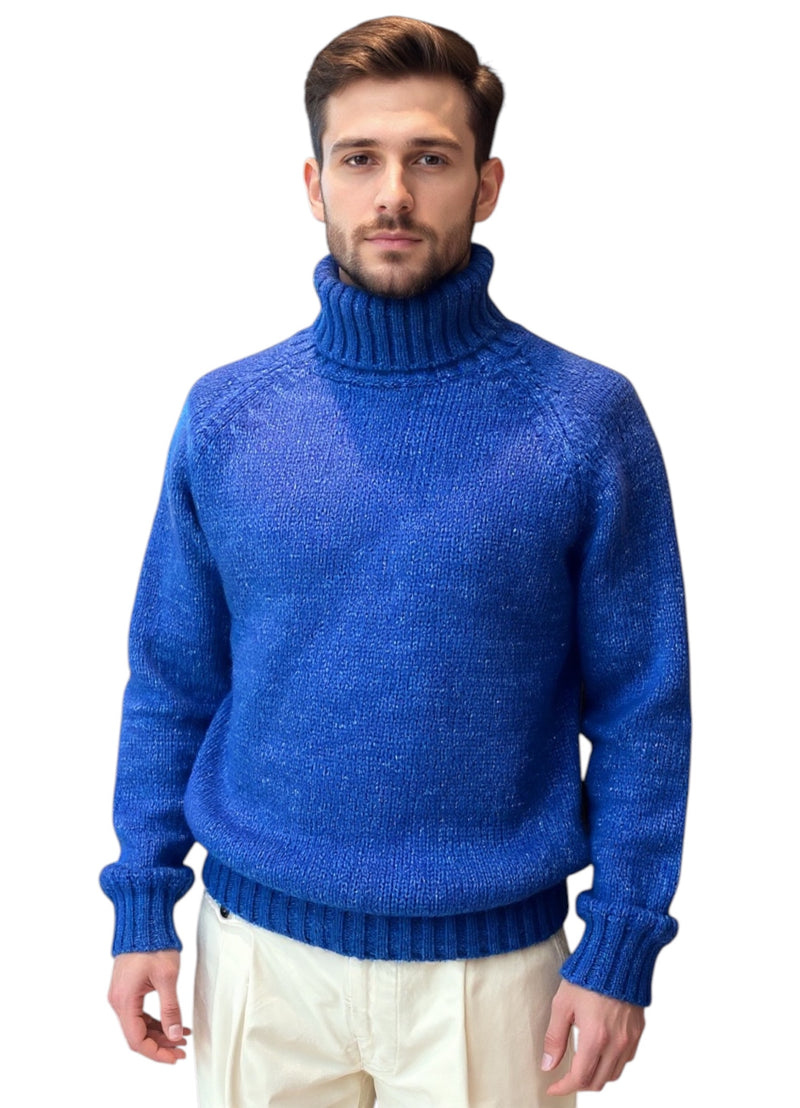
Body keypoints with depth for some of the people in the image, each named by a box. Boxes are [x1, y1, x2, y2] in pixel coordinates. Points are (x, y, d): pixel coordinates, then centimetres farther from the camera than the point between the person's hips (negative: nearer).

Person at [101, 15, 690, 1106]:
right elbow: (171, 681, 3)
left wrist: (620, 945, -8)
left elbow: (640, 705, -6)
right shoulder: (225, 415, -3)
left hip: (494, 958, -2)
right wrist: (143, 905, 2)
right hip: (259, 946, 2)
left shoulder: (588, 420, -10)